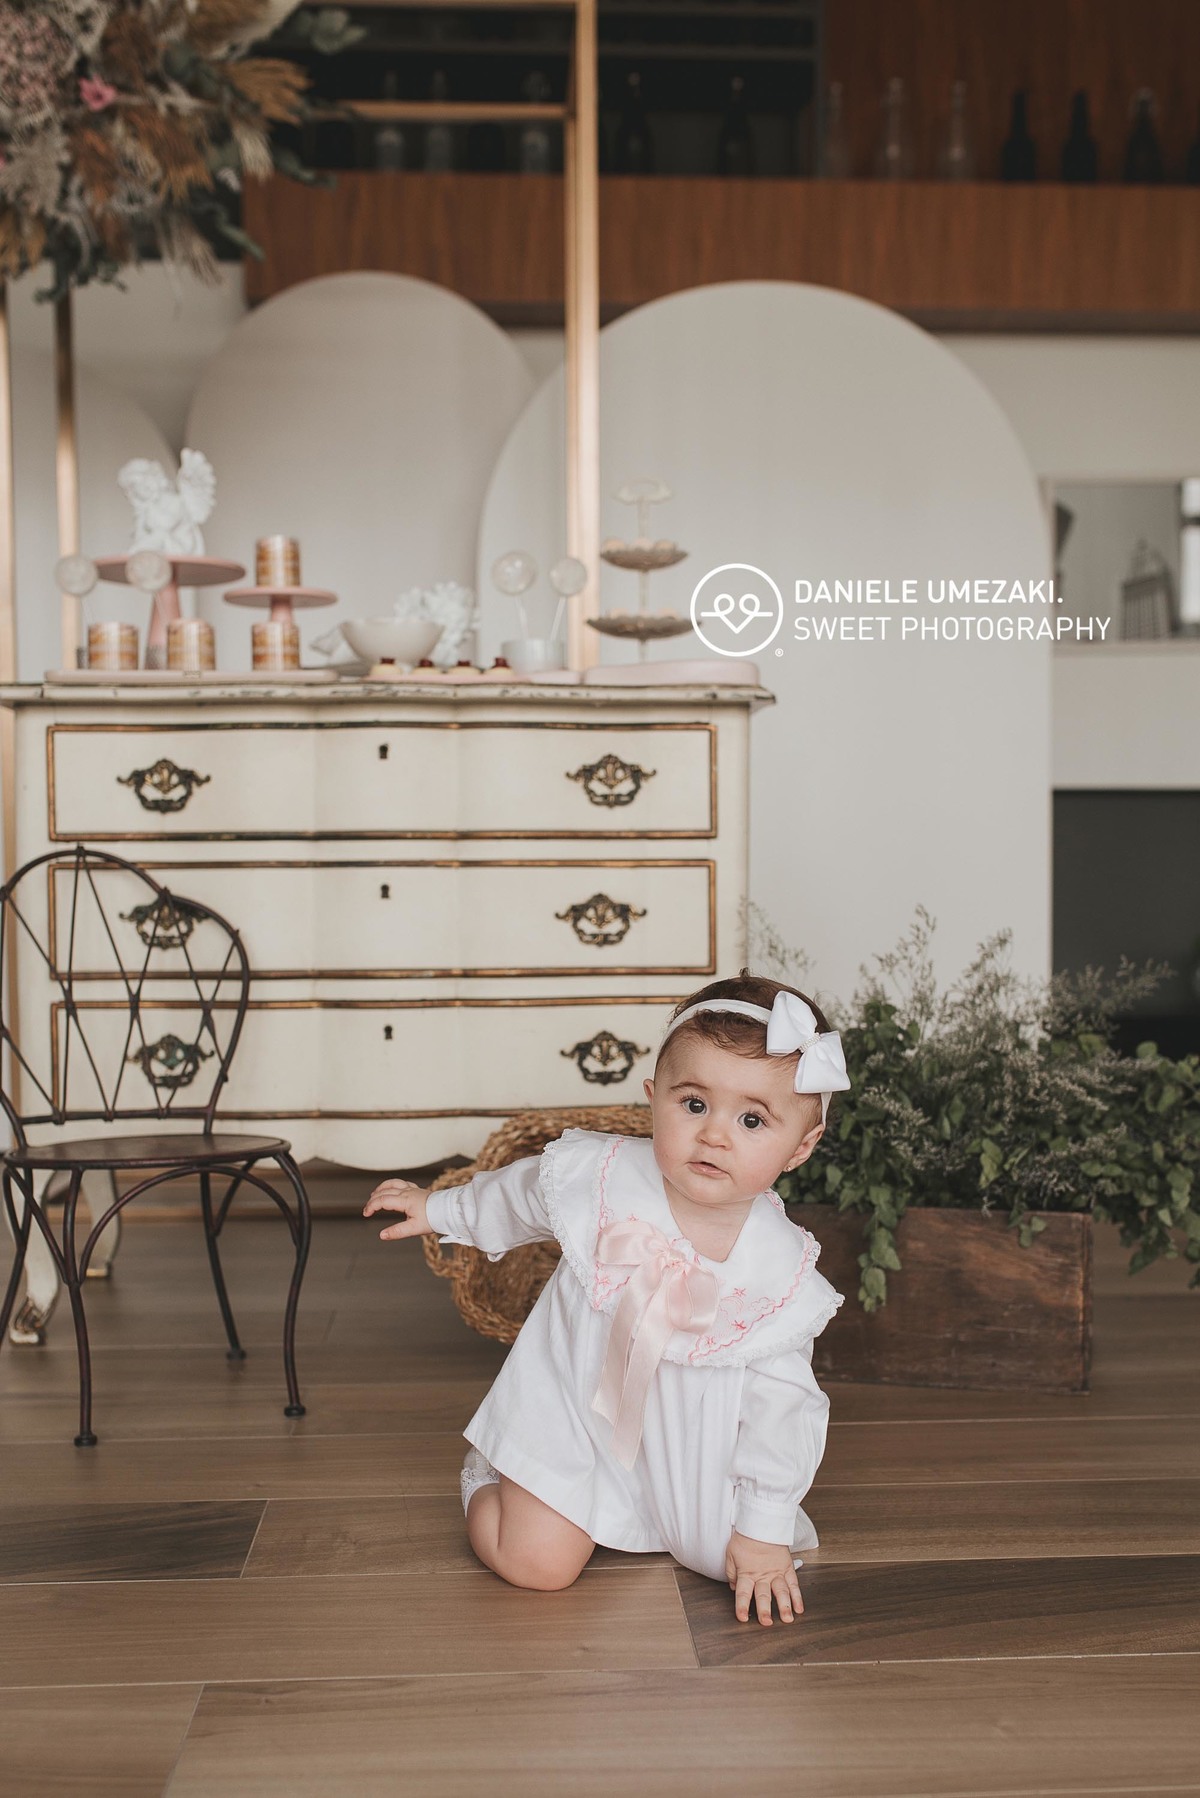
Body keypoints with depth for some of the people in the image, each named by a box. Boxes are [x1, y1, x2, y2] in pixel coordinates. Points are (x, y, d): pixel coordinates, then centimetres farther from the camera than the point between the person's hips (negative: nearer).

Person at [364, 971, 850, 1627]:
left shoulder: (783, 1274, -20)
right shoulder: (600, 1177, -21)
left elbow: (780, 1401, -9)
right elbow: (518, 1194, 3)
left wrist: (766, 1528, -5)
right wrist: (441, 1208, 17)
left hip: (690, 1443, 2)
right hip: (572, 1408, -1)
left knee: (730, 1558, -6)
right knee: (539, 1565, -11)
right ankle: (488, 1477, 22)